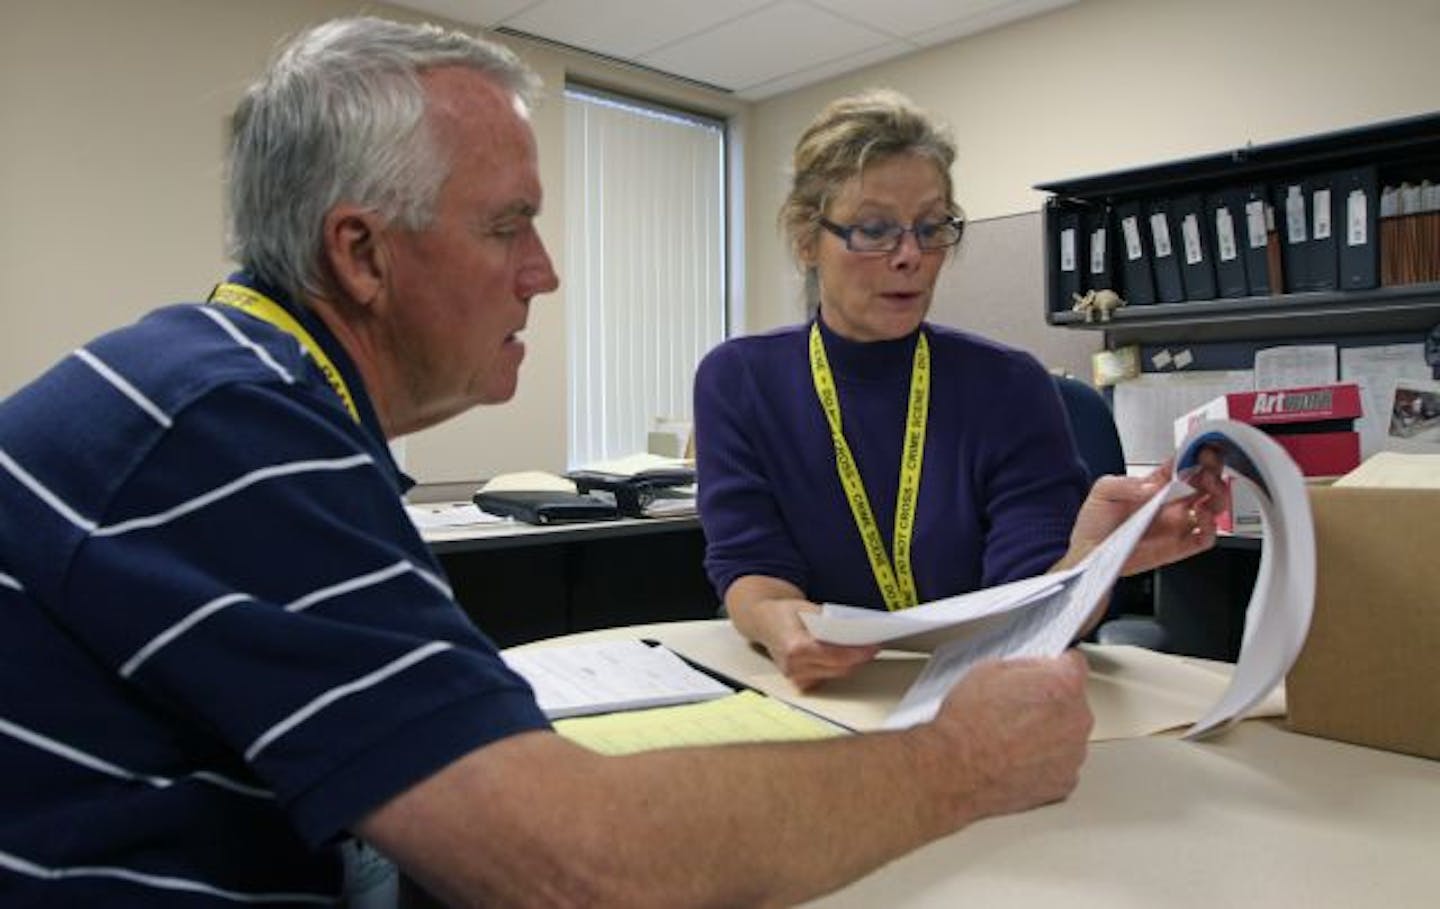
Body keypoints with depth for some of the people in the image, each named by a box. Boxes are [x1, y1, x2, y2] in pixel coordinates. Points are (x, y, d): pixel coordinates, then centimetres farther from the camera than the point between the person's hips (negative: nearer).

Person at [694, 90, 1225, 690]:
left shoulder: (1009, 387, -3)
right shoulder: (736, 380, -1)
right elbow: (748, 571, -8)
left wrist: (1090, 559, -32)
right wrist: (774, 620, -30)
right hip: (811, 700, 0)